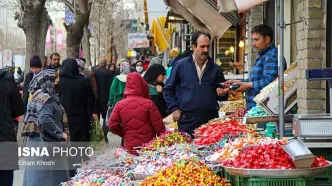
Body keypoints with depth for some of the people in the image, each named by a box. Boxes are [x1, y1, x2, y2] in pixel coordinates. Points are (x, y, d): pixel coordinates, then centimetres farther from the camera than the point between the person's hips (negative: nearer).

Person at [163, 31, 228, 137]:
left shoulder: (215, 68, 11)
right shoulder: (180, 65, 3)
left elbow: (222, 94, 21)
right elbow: (168, 89, 7)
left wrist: (222, 94, -1)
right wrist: (174, 109, -2)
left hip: (211, 120, 2)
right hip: (187, 121, -2)